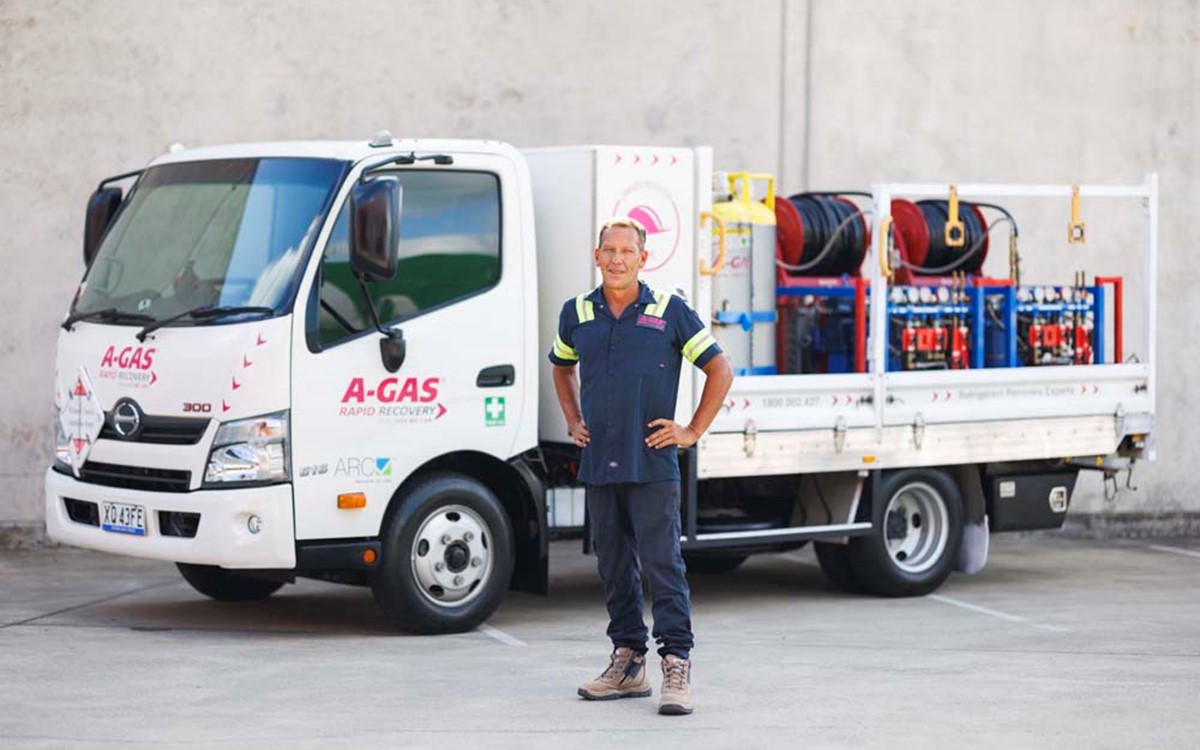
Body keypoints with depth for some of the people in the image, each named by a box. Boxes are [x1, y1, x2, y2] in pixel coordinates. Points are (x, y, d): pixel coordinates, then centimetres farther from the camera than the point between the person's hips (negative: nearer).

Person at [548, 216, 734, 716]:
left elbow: (719, 371, 3)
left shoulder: (670, 312, -2)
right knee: (614, 566, 9)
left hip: (652, 465, -4)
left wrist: (693, 431, -2)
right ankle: (628, 663, 18)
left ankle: (677, 665, -8)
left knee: (663, 563, -9)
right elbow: (562, 367, 29)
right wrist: (573, 421, 17)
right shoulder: (577, 313, 9)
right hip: (598, 464, 4)